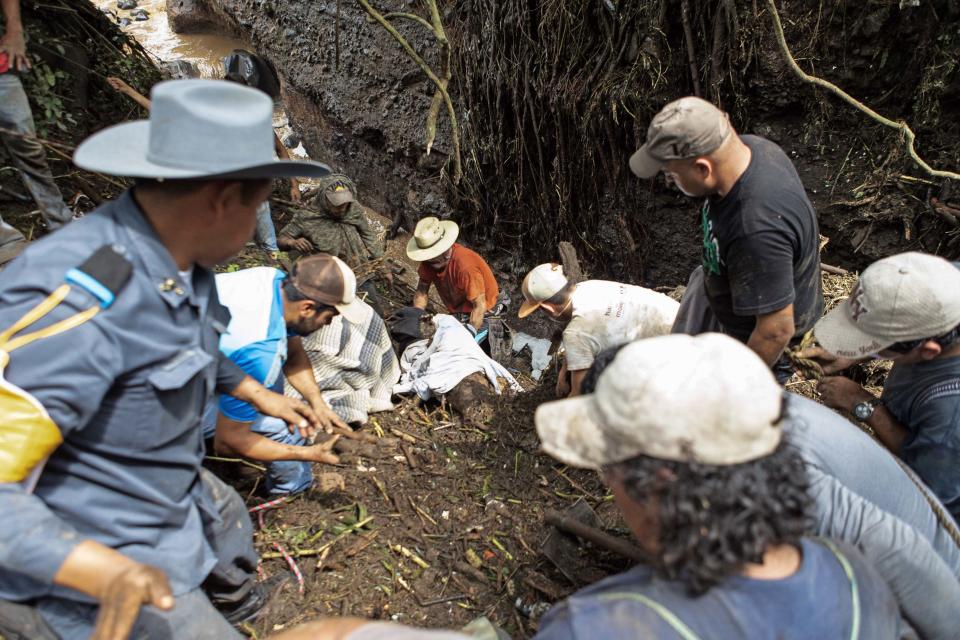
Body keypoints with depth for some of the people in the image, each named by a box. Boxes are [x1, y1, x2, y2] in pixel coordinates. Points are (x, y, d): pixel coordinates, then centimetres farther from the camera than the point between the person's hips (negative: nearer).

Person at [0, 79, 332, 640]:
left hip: (176, 493, 9)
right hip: (79, 563, -8)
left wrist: (262, 396, 15)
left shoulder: (180, 258, -8)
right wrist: (107, 572, -45)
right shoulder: (72, 304, -36)